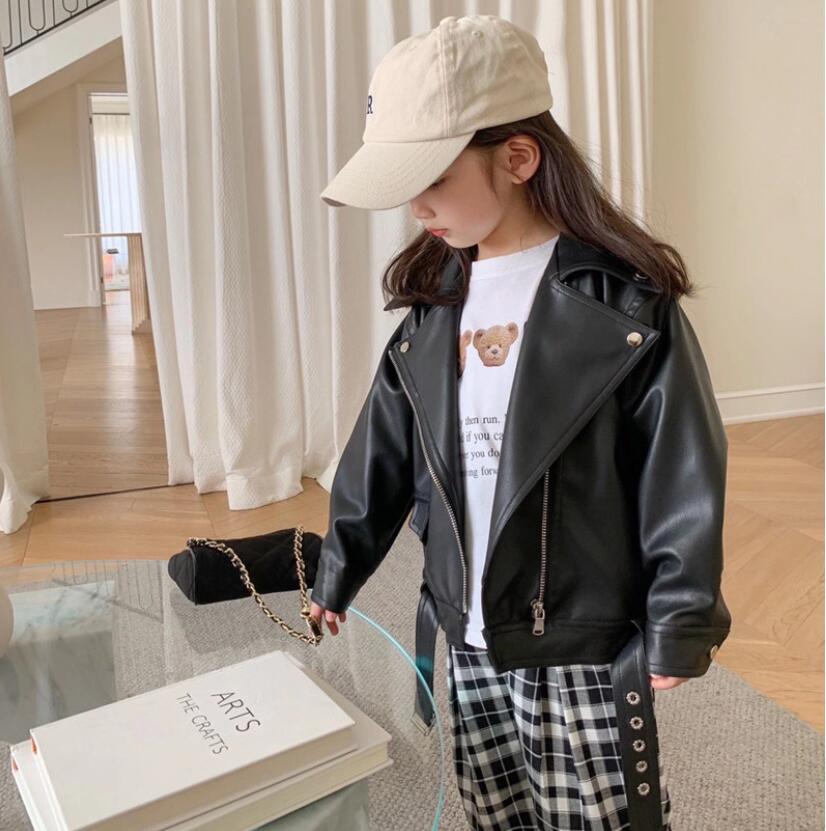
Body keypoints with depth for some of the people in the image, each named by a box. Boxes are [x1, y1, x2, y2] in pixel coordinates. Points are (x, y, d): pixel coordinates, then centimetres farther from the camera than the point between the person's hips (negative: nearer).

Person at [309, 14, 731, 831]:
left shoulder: (625, 300, -14)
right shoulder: (432, 302, 2)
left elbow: (681, 472, -11)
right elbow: (381, 456, 6)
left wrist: (680, 624, -9)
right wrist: (337, 576, 10)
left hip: (584, 644, -5)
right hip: (469, 637, 5)